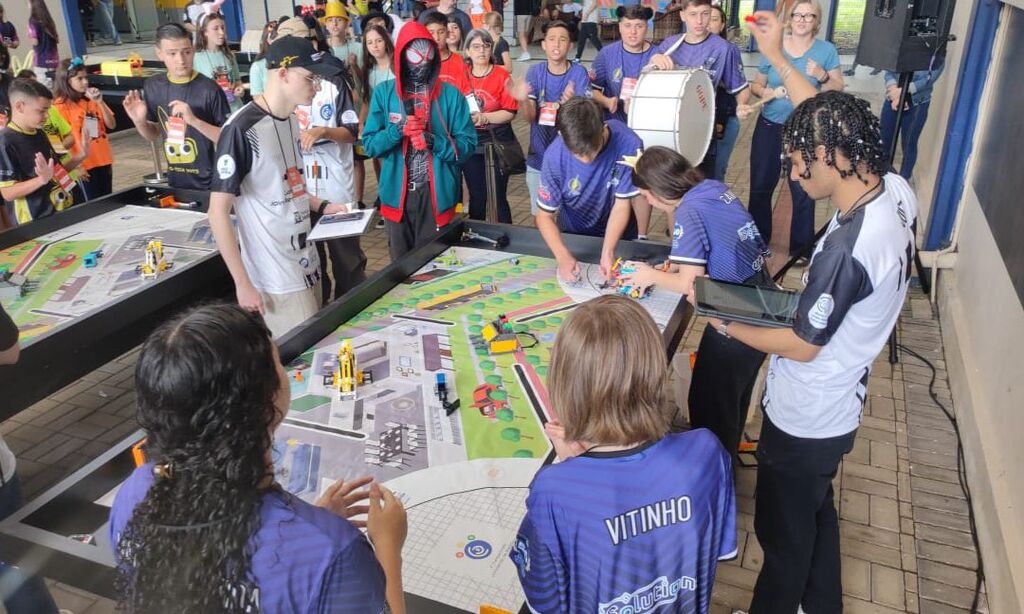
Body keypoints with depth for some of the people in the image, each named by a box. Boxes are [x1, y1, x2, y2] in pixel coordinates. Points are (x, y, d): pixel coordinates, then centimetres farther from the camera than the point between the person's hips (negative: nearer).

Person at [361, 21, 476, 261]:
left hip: (437, 193, -1)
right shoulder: (384, 93, 2)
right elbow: (369, 145, 0)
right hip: (398, 193, 1)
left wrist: (433, 141, -20)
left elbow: (467, 145, -4)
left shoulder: (450, 95, -1)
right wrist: (398, 130, -17)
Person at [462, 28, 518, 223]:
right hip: (470, 145, 3)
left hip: (497, 144, -3)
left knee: (498, 198, 1)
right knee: (476, 197, 12)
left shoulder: (502, 75, -6)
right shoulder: (463, 76, 4)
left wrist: (484, 117, -21)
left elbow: (510, 112, -11)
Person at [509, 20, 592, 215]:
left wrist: (571, 103, -42)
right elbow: (530, 117, -10)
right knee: (539, 214, 16)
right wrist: (523, 101, -33)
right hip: (538, 157, 3)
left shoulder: (579, 73, -11)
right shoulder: (535, 72, -3)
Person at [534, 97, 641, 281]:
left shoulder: (629, 144, -31)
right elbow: (544, 215, -20)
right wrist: (563, 256, -36)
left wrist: (608, 250, -33)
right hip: (573, 233, 1)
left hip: (619, 233, -1)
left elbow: (622, 204, -20)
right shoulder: (555, 155, -28)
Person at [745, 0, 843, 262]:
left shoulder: (826, 50, -1)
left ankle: (801, 248, 12)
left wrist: (822, 76, -21)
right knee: (760, 186, 9)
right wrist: (763, 92, -13)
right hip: (769, 126, 2)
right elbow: (756, 84, 9)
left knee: (803, 191, 0)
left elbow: (839, 89, -3)